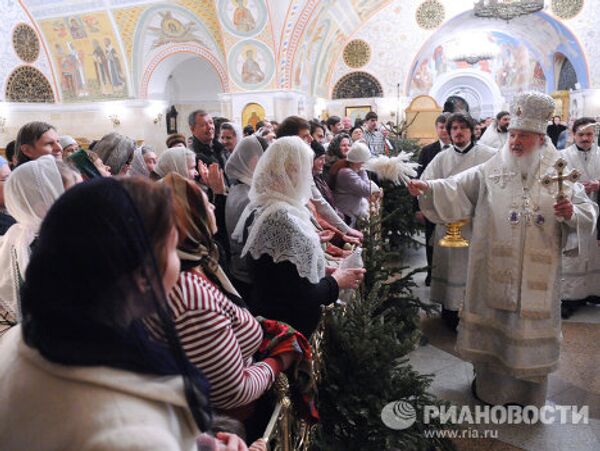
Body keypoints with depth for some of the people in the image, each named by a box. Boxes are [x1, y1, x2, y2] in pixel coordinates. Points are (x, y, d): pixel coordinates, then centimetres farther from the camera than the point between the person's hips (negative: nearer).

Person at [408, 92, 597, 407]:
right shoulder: (489, 171, 0)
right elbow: (456, 190, -10)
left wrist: (571, 213, -20)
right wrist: (428, 189, -28)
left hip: (537, 275, 1)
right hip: (494, 271, 0)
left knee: (530, 327, 12)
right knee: (492, 322, 12)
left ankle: (527, 392, 33)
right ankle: (488, 381, 34)